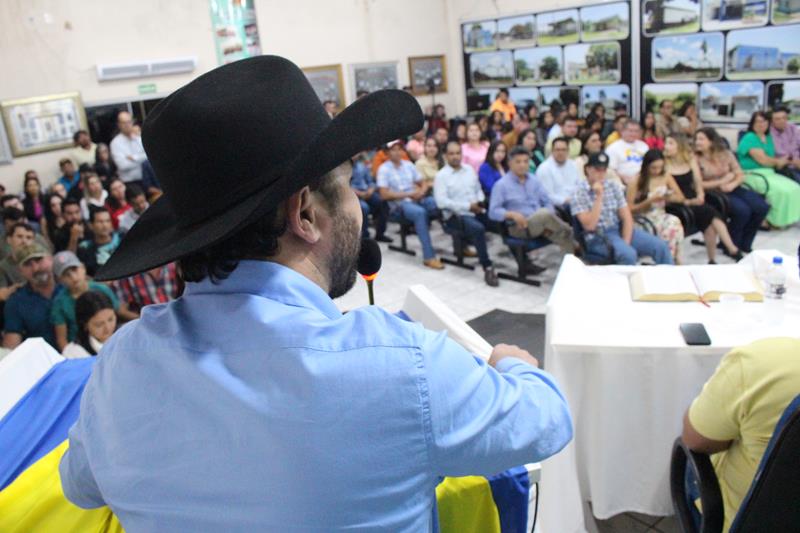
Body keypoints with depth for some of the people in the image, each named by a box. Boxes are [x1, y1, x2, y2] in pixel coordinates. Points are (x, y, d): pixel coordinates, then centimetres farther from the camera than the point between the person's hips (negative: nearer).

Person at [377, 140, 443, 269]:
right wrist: (408, 194, -14)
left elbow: (423, 184, 20)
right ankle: (429, 256, -35)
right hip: (398, 204, -5)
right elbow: (384, 194, -9)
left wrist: (421, 192, -6)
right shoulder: (384, 169, -1)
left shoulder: (409, 165, 16)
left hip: (417, 200, 5)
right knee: (420, 212, -37)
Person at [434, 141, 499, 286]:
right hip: (456, 215, -6)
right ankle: (487, 268, -31)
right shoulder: (441, 176, -3)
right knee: (478, 228, -35)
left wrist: (479, 201, -1)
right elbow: (441, 202, -13)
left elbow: (478, 190, 23)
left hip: (477, 211, 7)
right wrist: (468, 206, -16)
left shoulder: (469, 169, 16)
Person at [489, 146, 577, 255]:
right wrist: (512, 214, -25)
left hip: (541, 224, 5)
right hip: (520, 227, -5)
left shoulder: (533, 180, 14)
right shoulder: (502, 185, -1)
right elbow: (493, 212, -7)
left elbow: (548, 202, 12)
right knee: (544, 214, -31)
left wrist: (549, 221, -9)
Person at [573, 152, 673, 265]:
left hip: (620, 230, 5)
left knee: (661, 246, -11)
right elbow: (589, 226, -16)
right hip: (598, 237, -5)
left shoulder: (614, 186, 7)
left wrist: (626, 243, -12)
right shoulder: (580, 193, -6)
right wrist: (599, 197, -18)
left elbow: (627, 218, 3)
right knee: (628, 254, -33)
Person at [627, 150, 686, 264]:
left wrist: (671, 197, -10)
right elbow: (630, 209, -6)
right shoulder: (636, 181, -5)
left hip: (661, 216, 4)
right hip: (643, 219, -4)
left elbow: (681, 198, 13)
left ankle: (672, 260, -23)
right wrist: (650, 201, -16)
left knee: (674, 222, -32)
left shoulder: (666, 177, 9)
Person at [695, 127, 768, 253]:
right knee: (742, 210, -28)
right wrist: (721, 182, -15)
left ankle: (744, 244, 3)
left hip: (731, 189, 5)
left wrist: (732, 185, -15)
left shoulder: (726, 154, 6)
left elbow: (740, 176, 6)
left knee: (762, 207, -14)